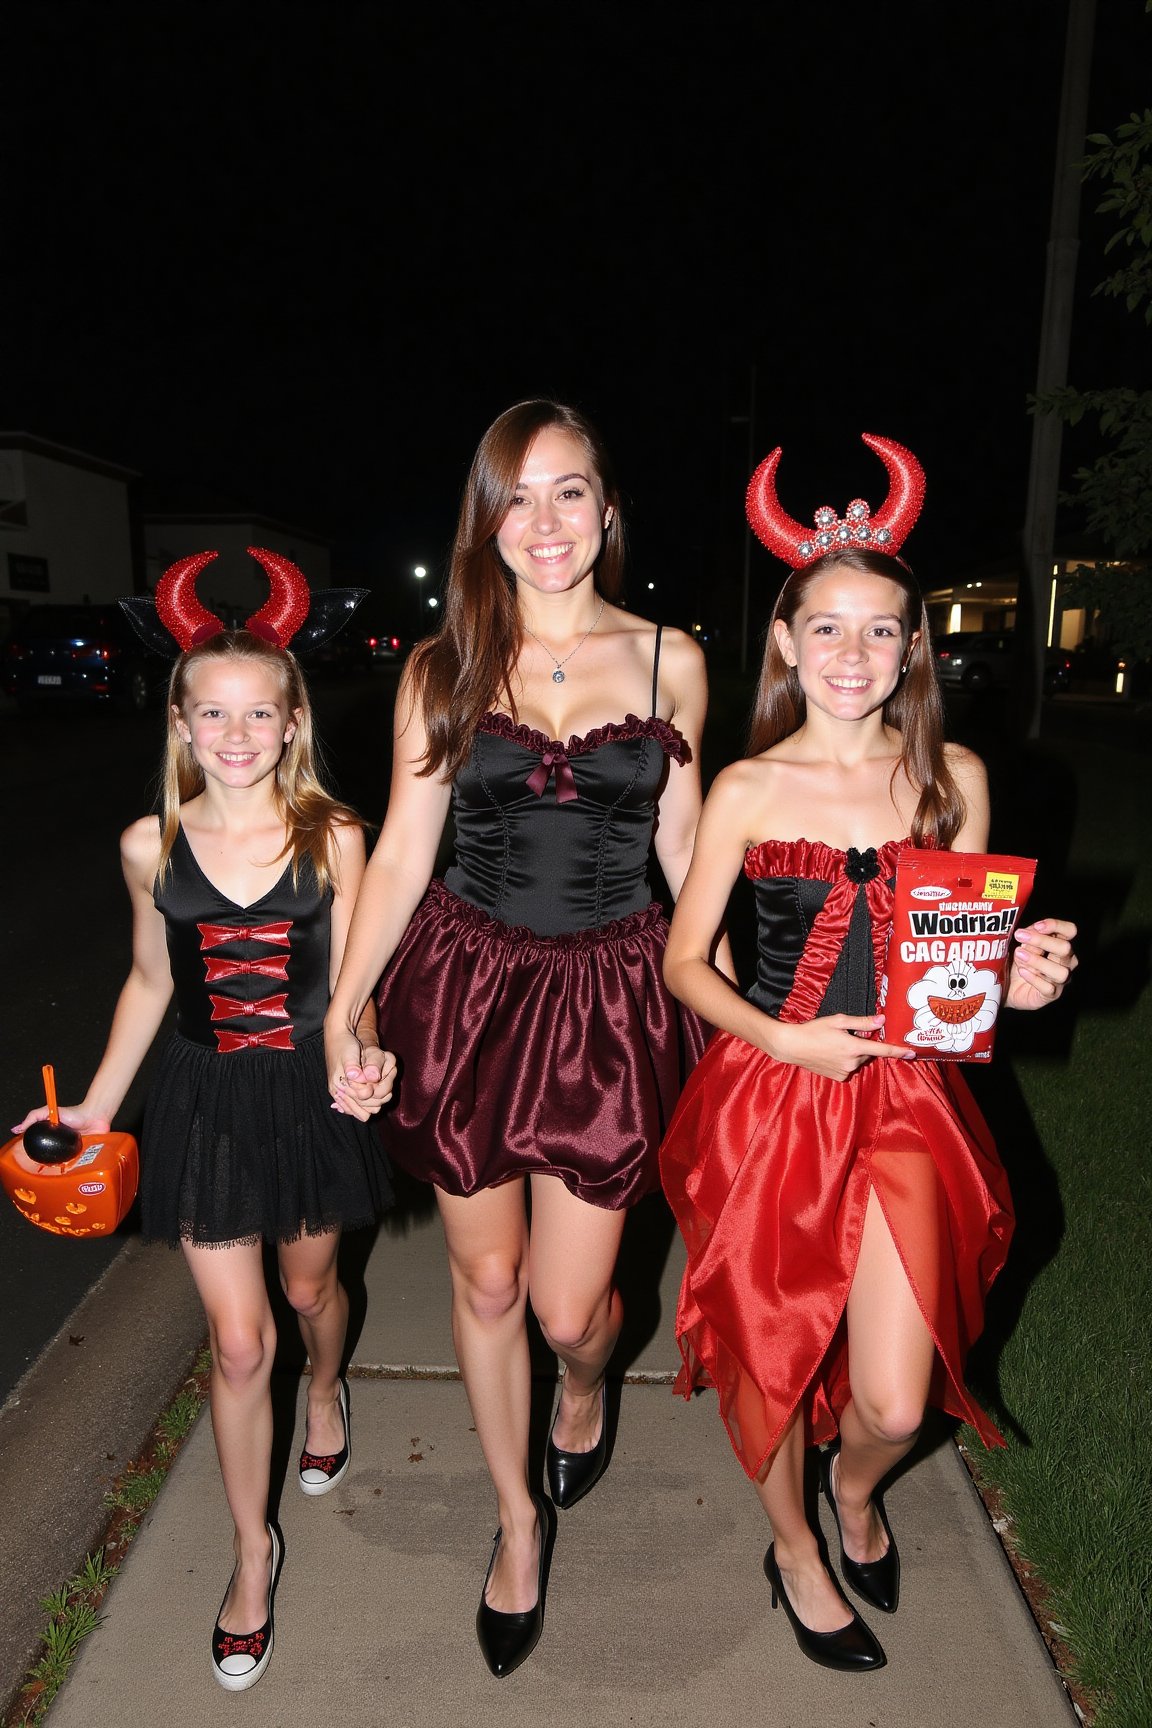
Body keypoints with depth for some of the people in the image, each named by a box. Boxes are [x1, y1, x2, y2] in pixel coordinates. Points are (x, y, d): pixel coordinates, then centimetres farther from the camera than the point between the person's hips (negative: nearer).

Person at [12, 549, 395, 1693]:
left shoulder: (333, 836, -11)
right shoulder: (152, 846, -6)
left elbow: (346, 985, -5)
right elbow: (150, 981, 7)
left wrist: (362, 1057, -25)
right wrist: (94, 1108, 9)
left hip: (307, 1095, 0)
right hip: (204, 1101, 1)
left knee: (308, 1286, 22)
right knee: (238, 1340, 6)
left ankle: (327, 1391, 59)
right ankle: (253, 1550, 30)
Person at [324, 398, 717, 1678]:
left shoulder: (669, 661, 1)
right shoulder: (442, 669, 0)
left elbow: (685, 847, 9)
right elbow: (401, 852, 2)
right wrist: (343, 1004, -1)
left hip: (611, 996, 0)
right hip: (468, 984, 1)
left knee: (568, 1305, 3)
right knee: (485, 1281, 12)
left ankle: (584, 1394, 44)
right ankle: (518, 1521, 39)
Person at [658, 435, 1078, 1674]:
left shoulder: (954, 778, 1)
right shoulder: (747, 790, -6)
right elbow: (685, 960, -1)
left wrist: (1017, 978, -12)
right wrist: (782, 1039, -16)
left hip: (906, 1103, 1)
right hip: (768, 1095, -1)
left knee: (896, 1402, -3)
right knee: (774, 1350, 13)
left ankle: (854, 1484, 37)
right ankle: (793, 1547, 45)